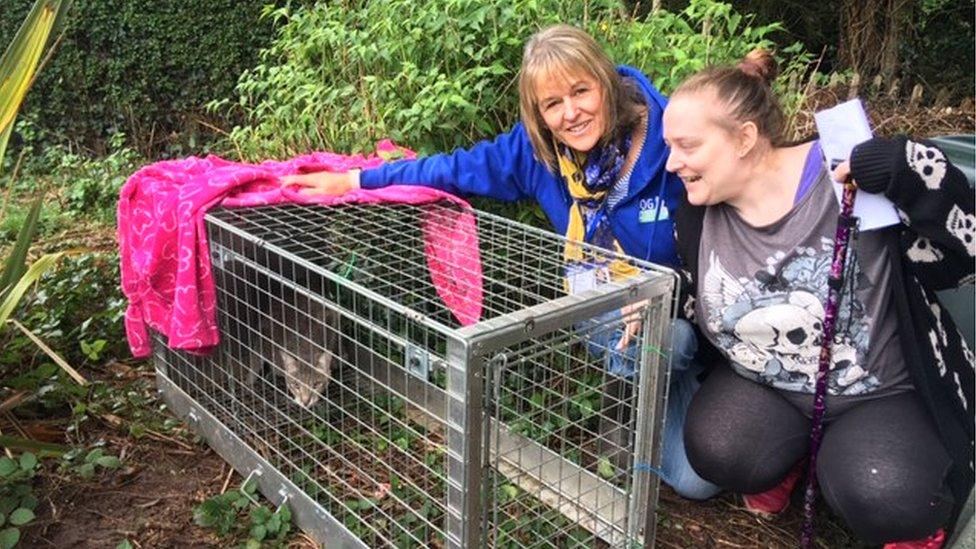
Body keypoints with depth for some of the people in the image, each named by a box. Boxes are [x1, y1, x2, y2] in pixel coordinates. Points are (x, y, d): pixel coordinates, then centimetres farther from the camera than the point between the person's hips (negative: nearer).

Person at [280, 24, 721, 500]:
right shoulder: (539, 147, -9)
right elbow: (459, 168, 1)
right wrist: (353, 180, 2)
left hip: (686, 314, -3)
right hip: (602, 316, 3)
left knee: (698, 480, -17)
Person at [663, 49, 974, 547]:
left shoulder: (852, 175, -20)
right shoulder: (695, 218, -4)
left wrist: (912, 175, -34)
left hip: (886, 392, -3)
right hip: (761, 385, 4)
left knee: (880, 501, -28)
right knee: (718, 452, -23)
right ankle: (785, 457, 12)